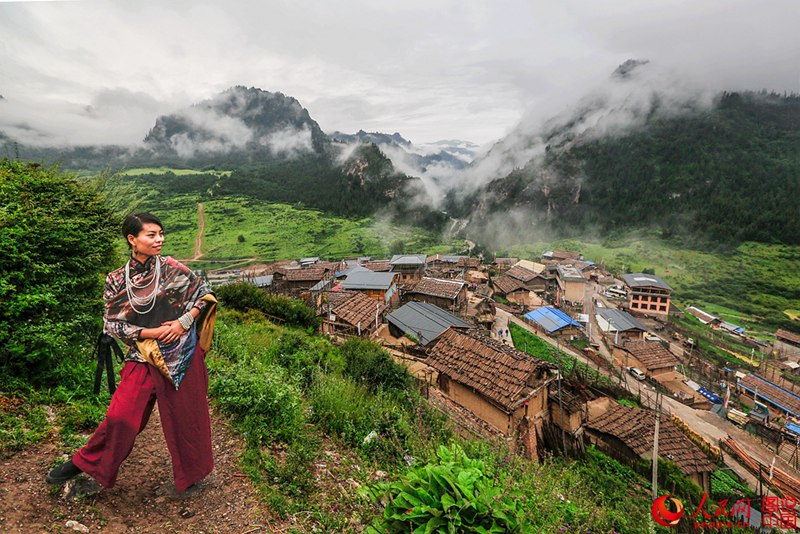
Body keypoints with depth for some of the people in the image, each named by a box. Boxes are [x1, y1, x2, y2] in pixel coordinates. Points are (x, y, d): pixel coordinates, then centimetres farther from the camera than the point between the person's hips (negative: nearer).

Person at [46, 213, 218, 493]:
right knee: (121, 415, -2)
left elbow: (204, 294, 1)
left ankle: (191, 472, 32)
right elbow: (112, 324, -1)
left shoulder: (171, 268, -5)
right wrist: (153, 333, -12)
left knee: (185, 415, 10)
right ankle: (83, 463, 28)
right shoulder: (117, 280, -2)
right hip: (143, 357, 1)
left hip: (182, 354, -1)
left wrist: (183, 322, -11)